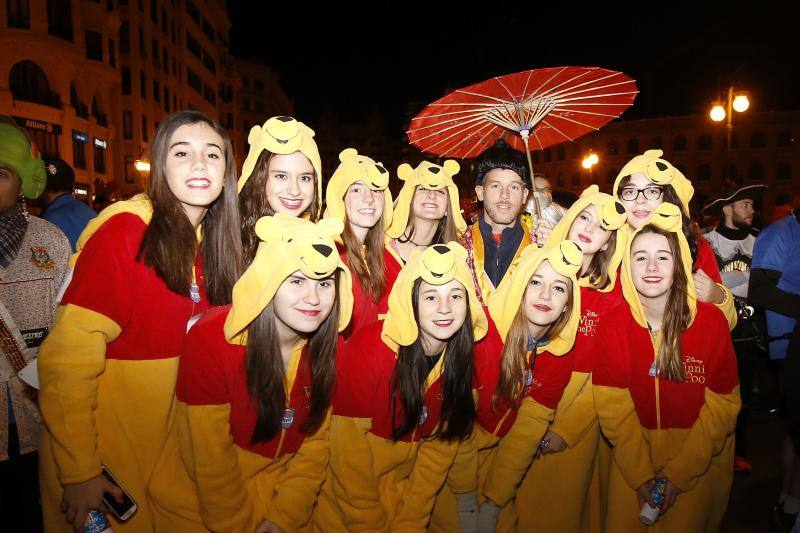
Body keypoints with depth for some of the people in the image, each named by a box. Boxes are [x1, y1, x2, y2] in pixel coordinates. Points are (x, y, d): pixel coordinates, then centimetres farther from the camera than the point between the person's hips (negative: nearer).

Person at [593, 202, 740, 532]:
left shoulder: (711, 320, -15)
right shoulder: (613, 323, -13)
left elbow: (722, 405, -12)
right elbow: (612, 404, -12)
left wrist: (679, 473, -14)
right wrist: (640, 474, -15)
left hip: (701, 464, 0)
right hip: (631, 462, 1)